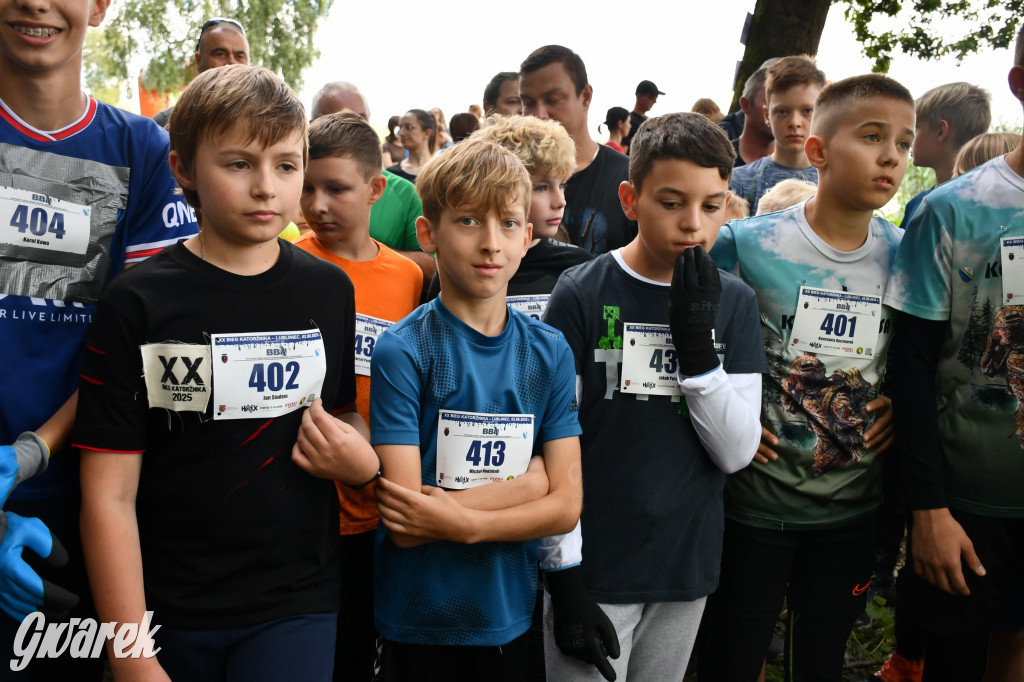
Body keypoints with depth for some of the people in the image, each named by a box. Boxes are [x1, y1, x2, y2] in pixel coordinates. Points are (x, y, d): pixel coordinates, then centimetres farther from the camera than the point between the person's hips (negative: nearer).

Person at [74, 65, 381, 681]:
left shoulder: (328, 291, 2)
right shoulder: (137, 305, -9)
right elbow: (110, 495, -9)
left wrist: (362, 461, -8)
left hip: (297, 605, 2)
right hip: (167, 611, -2)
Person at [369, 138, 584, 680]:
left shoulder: (549, 351, -1)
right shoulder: (402, 351, -14)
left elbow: (565, 505, -5)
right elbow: (405, 527, -18)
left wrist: (463, 522, -19)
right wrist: (527, 481, -15)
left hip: (511, 616, 3)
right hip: (418, 621, -3)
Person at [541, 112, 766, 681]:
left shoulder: (734, 301, 1)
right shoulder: (583, 294, -9)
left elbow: (738, 451, -4)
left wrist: (697, 342, -16)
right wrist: (563, 574, -9)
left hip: (689, 567, 4)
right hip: (594, 569, -3)